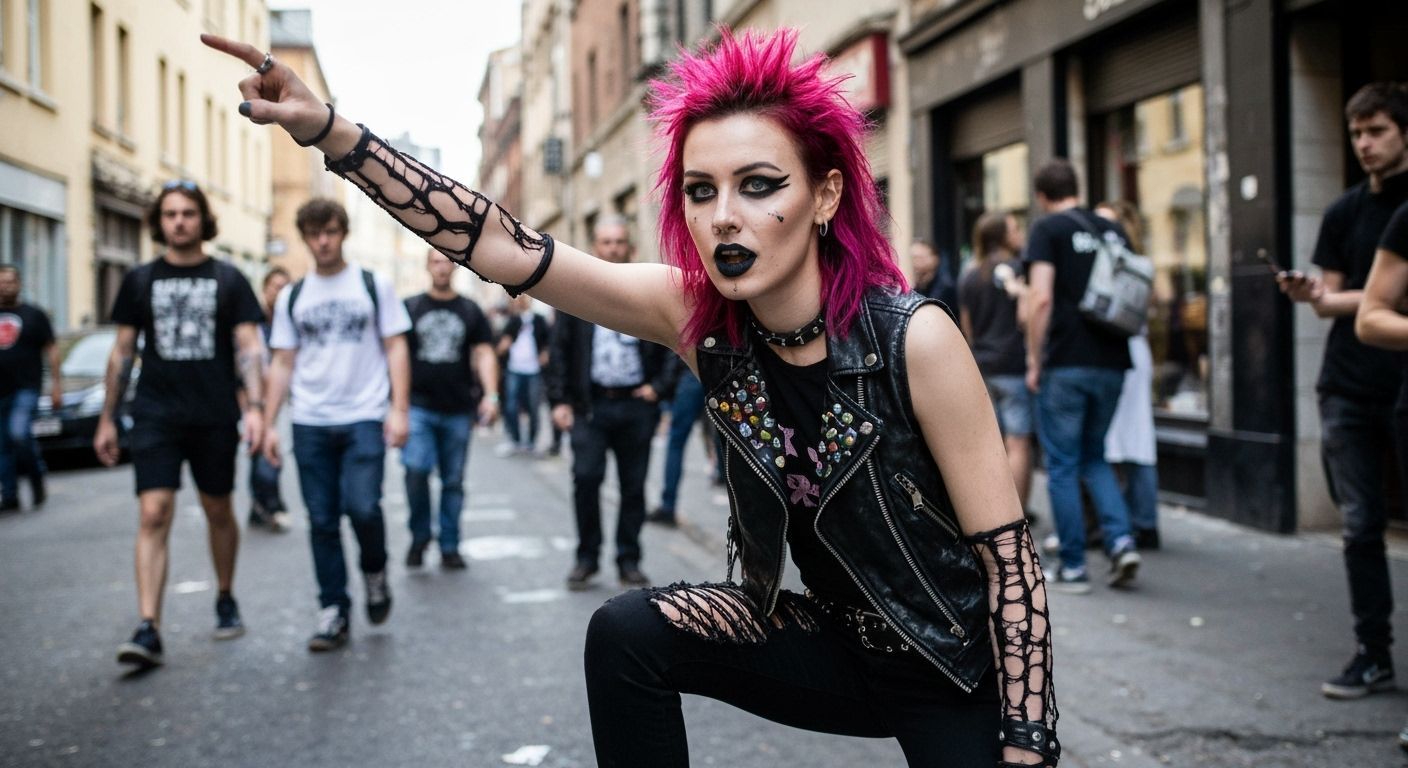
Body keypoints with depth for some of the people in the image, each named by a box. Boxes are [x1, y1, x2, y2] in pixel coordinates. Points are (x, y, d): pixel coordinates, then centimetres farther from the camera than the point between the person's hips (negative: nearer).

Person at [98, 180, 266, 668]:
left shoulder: (228, 280, 4)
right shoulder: (139, 282, 7)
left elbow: (248, 347, -1)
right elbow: (123, 352, 11)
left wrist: (254, 407, -14)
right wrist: (107, 419, 10)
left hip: (214, 417, 0)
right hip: (155, 417, 0)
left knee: (218, 512, 12)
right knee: (153, 517, -10)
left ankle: (226, 599, 33)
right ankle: (148, 632, -12)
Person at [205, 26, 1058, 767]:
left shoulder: (913, 339, -27)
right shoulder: (700, 316, -13)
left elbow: (1011, 557, -20)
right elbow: (505, 247, -18)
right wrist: (329, 130, -25)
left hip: (960, 670, -4)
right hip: (836, 641, 4)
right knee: (628, 637, -10)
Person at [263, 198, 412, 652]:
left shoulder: (373, 286, 5)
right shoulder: (291, 297, 12)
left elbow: (396, 348, 3)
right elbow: (282, 364, 13)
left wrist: (399, 410, -8)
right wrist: (268, 424, 5)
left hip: (364, 418, -3)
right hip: (310, 423, 3)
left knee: (362, 507, -17)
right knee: (322, 522, 3)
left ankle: (374, 572, 13)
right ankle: (334, 613, 12)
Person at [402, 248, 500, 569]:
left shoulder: (471, 311, 10)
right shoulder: (410, 308, 7)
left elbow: (484, 354, 5)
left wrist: (490, 395, -9)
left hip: (458, 410, 2)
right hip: (418, 407, -1)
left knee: (453, 481, 6)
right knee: (416, 470, -17)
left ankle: (449, 547, 16)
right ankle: (419, 536, 4)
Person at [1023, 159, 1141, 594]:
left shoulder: (1047, 229, -4)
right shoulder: (1113, 230, 13)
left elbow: (1040, 299, -15)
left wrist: (1034, 360, -8)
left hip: (1066, 364, -5)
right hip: (1112, 363, 5)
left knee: (1063, 465, 5)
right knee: (1094, 458, 19)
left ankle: (1073, 567, 9)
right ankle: (1121, 540, 1)